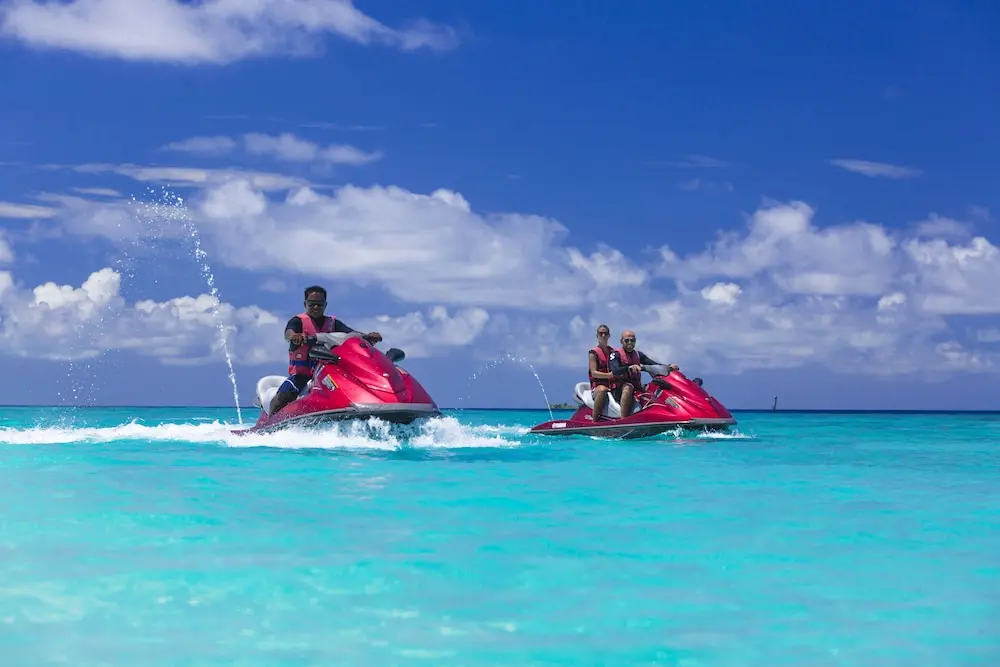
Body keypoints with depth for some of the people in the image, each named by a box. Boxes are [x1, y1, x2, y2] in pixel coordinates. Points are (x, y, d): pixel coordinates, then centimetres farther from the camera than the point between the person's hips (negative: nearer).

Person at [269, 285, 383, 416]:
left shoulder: (333, 323, 14)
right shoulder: (298, 321, 3)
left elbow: (352, 334, -1)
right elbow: (288, 332, -20)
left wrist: (368, 337, -24)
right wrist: (294, 336, -46)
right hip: (301, 374, -3)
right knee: (281, 398, -27)